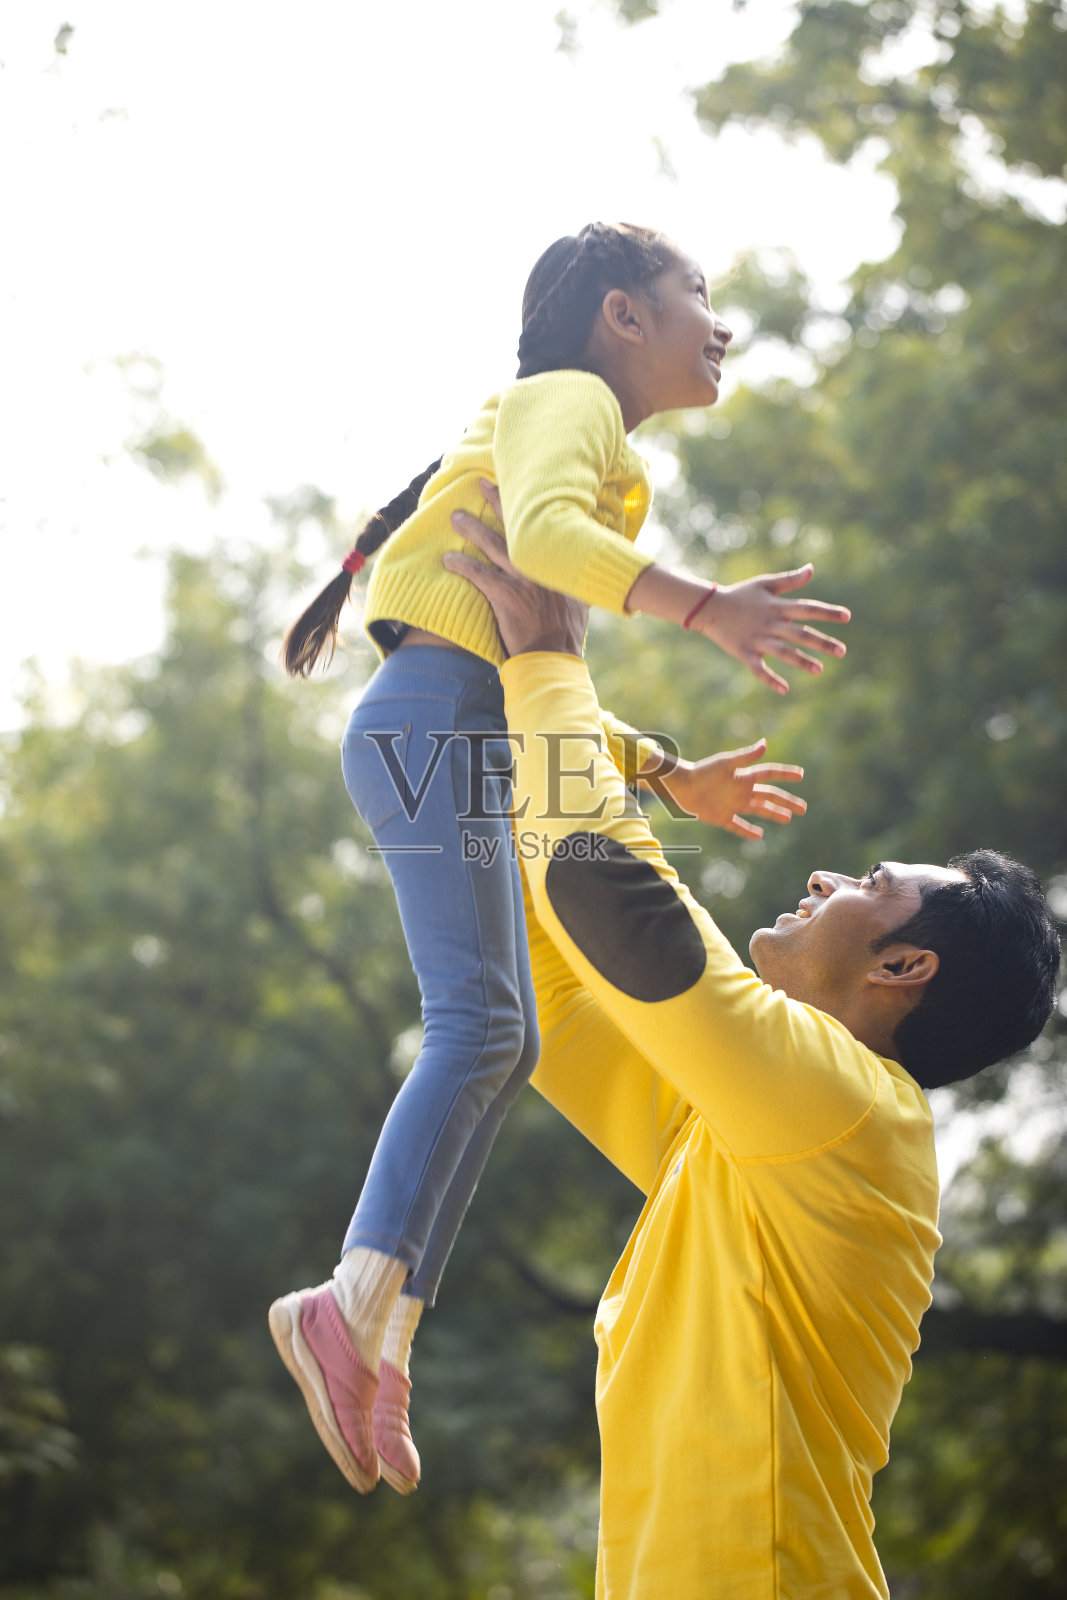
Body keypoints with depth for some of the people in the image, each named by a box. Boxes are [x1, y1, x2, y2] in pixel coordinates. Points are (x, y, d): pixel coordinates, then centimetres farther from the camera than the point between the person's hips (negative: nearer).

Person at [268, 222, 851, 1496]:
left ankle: (384, 1333, -1)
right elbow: (545, 531, -25)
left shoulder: (597, 447, 29)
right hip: (436, 719, -10)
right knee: (476, 1022, -20)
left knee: (500, 1042, 3)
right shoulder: (565, 399, 0)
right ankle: (358, 1296, -26)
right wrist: (703, 607, -35)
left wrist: (671, 774, 30)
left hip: (471, 740, 10)